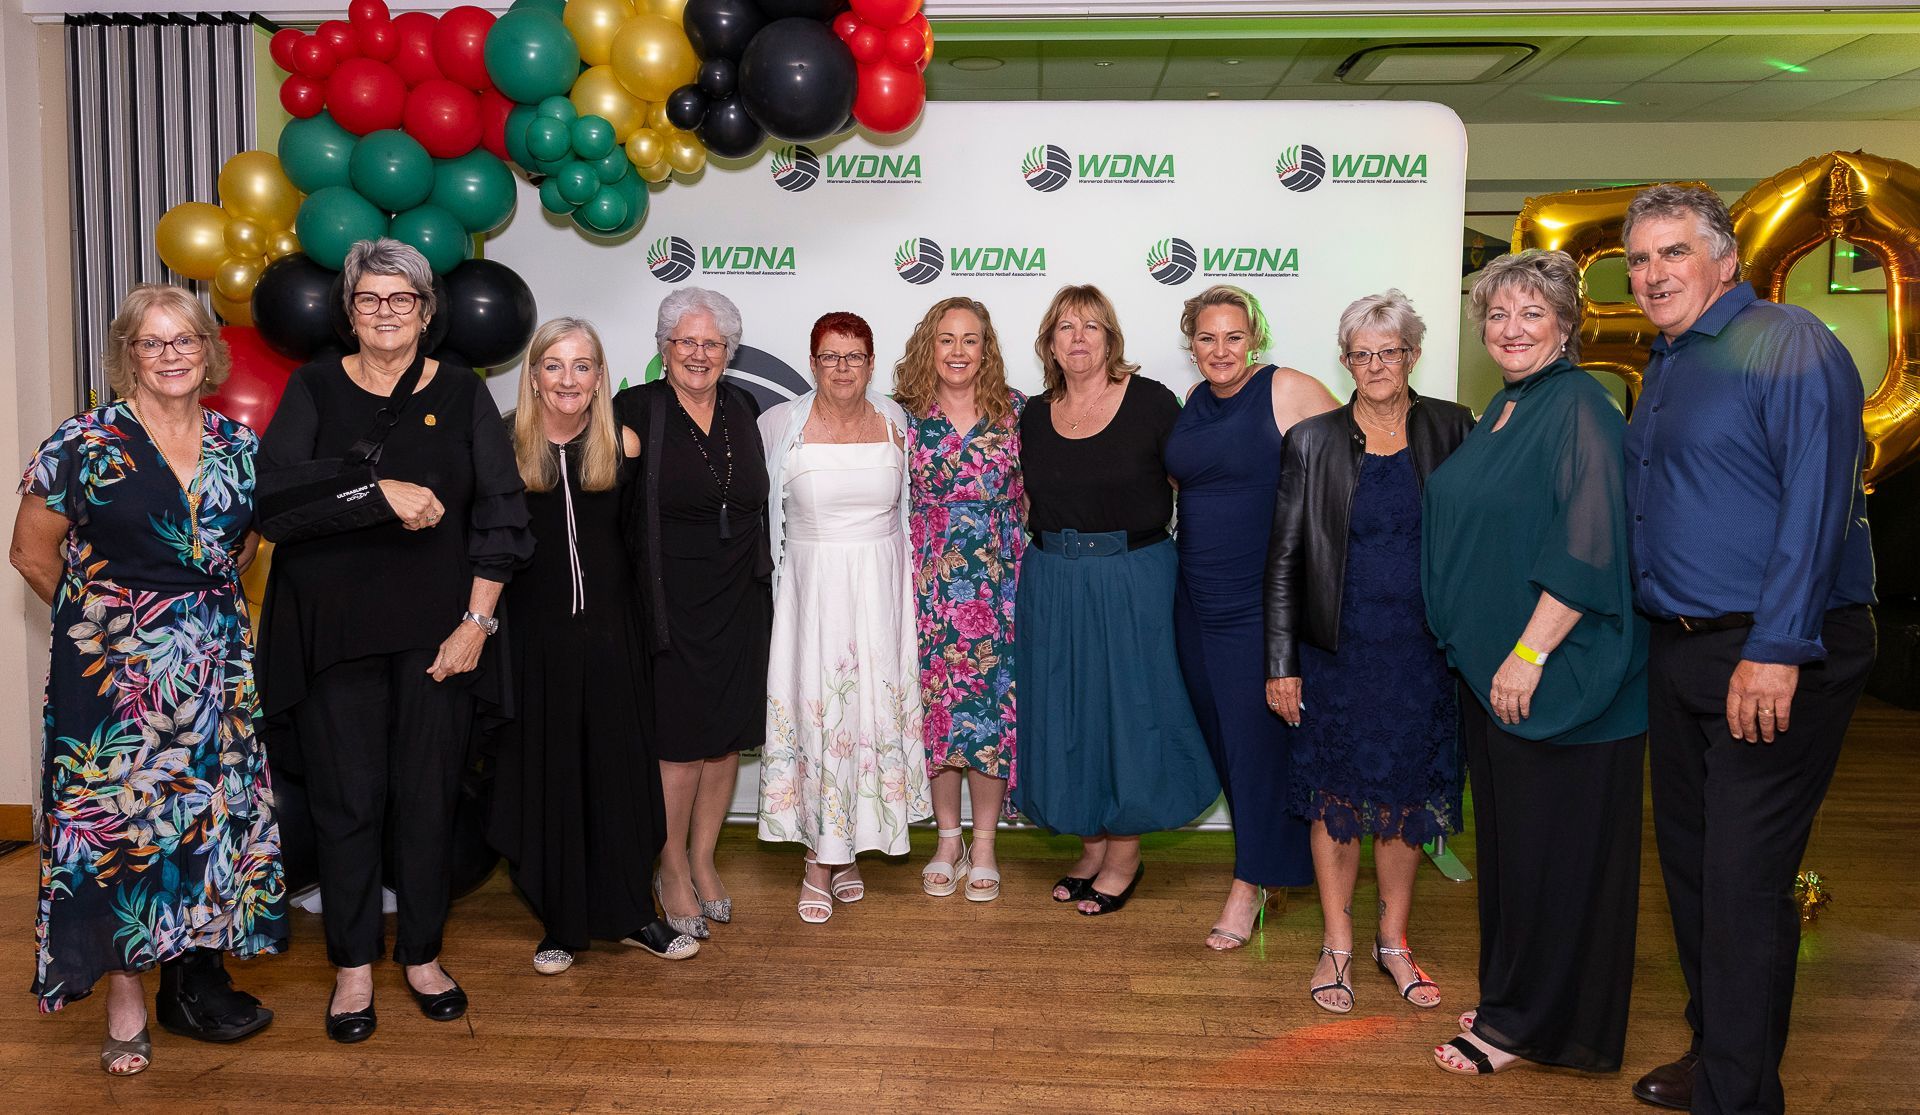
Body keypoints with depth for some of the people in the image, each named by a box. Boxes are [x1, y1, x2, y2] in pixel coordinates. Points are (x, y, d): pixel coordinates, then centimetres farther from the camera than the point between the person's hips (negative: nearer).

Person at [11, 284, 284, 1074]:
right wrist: (105, 615, 7)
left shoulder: (239, 447, 5)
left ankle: (197, 980, 23)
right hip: (114, 669, -4)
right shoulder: (84, 444, -6)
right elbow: (34, 554, 1)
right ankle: (126, 1000, 12)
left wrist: (200, 608, 10)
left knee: (210, 815, 8)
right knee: (117, 817, -1)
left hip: (216, 665, 4)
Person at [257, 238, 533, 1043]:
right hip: (334, 629, 0)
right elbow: (275, 493, -10)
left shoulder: (461, 393, 6)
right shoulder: (315, 389, 5)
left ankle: (423, 954, 22)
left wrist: (476, 622, -5)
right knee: (348, 796, 4)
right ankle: (354, 965, 20)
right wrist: (380, 490, -20)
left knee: (429, 794, 6)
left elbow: (499, 515, 1)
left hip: (435, 630, 1)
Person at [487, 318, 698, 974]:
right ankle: (561, 924, 20)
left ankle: (632, 914, 20)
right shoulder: (507, 449, -2)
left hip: (610, 632, 1)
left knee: (620, 772, 6)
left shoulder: (623, 446, 0)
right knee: (546, 778, 7)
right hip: (534, 636, 0)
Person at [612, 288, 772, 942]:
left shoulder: (744, 409, 7)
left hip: (739, 600, 4)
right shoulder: (636, 411, -7)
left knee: (727, 738, 10)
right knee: (680, 740, 1)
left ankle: (703, 860, 27)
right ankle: (673, 871, 19)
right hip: (672, 602, -4)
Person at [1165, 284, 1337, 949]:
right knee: (1222, 737, 13)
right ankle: (1272, 862, 30)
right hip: (1198, 600, 7)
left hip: (1266, 601, -7)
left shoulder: (1290, 392, -9)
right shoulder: (1195, 404, 11)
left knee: (1258, 737, -1)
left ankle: (1252, 883, 13)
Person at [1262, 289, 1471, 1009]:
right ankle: (1336, 945, 21)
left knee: (1407, 795, 10)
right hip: (1338, 648, -1)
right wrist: (1281, 663, -5)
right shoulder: (1314, 441, -1)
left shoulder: (1451, 429, 2)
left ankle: (1394, 942, 27)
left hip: (1422, 648, 1)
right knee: (1336, 795, 6)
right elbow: (1284, 558, -1)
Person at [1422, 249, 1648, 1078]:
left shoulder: (1580, 409, -14)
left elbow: (1588, 547, -21)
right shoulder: (1503, 409, 13)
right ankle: (1511, 996, 30)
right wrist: (1482, 655, 16)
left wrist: (1531, 653, -22)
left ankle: (1533, 1024, 15)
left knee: (1553, 843, 3)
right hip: (1490, 667, 9)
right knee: (1507, 836, 16)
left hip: (1555, 675, -9)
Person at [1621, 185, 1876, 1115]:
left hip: (1773, 657, -9)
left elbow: (1815, 502, -19)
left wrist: (1776, 650, -23)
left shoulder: (1787, 344, -10)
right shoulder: (1664, 368, 16)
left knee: (1744, 883, -5)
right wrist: (1660, 637, 13)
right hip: (1678, 651, 9)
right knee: (1689, 862, 16)